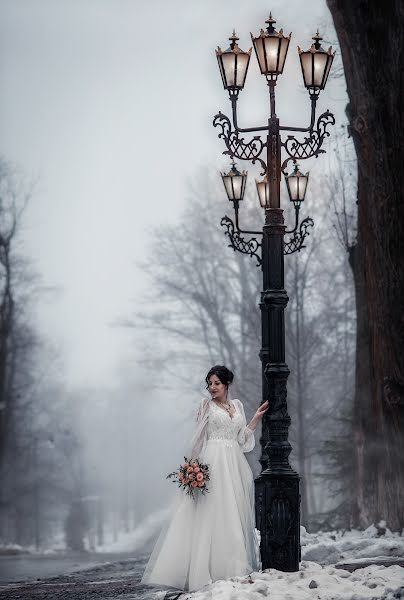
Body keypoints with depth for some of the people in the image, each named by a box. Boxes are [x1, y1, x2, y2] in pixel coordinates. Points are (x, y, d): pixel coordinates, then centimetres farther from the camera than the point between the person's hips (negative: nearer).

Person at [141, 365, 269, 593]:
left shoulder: (237, 405, 16)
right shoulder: (206, 406, 5)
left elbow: (242, 439, 15)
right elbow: (199, 439, 0)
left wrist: (257, 417, 10)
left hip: (235, 463, 5)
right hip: (213, 462, -5)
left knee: (235, 513, 3)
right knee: (213, 512, -9)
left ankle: (235, 569, 6)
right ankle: (210, 570, -11)